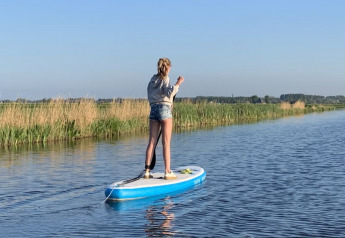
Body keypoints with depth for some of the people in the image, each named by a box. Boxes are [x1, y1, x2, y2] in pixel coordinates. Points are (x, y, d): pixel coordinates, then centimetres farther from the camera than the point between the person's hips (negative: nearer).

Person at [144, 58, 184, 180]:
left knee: (152, 141, 4)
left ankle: (147, 170, 2)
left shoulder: (152, 80, 14)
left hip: (153, 109, 6)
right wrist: (178, 83, -16)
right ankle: (167, 172, -3)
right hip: (164, 108, -6)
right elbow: (169, 93, -21)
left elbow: (150, 97, 16)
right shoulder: (165, 79, -5)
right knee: (166, 142, -3)